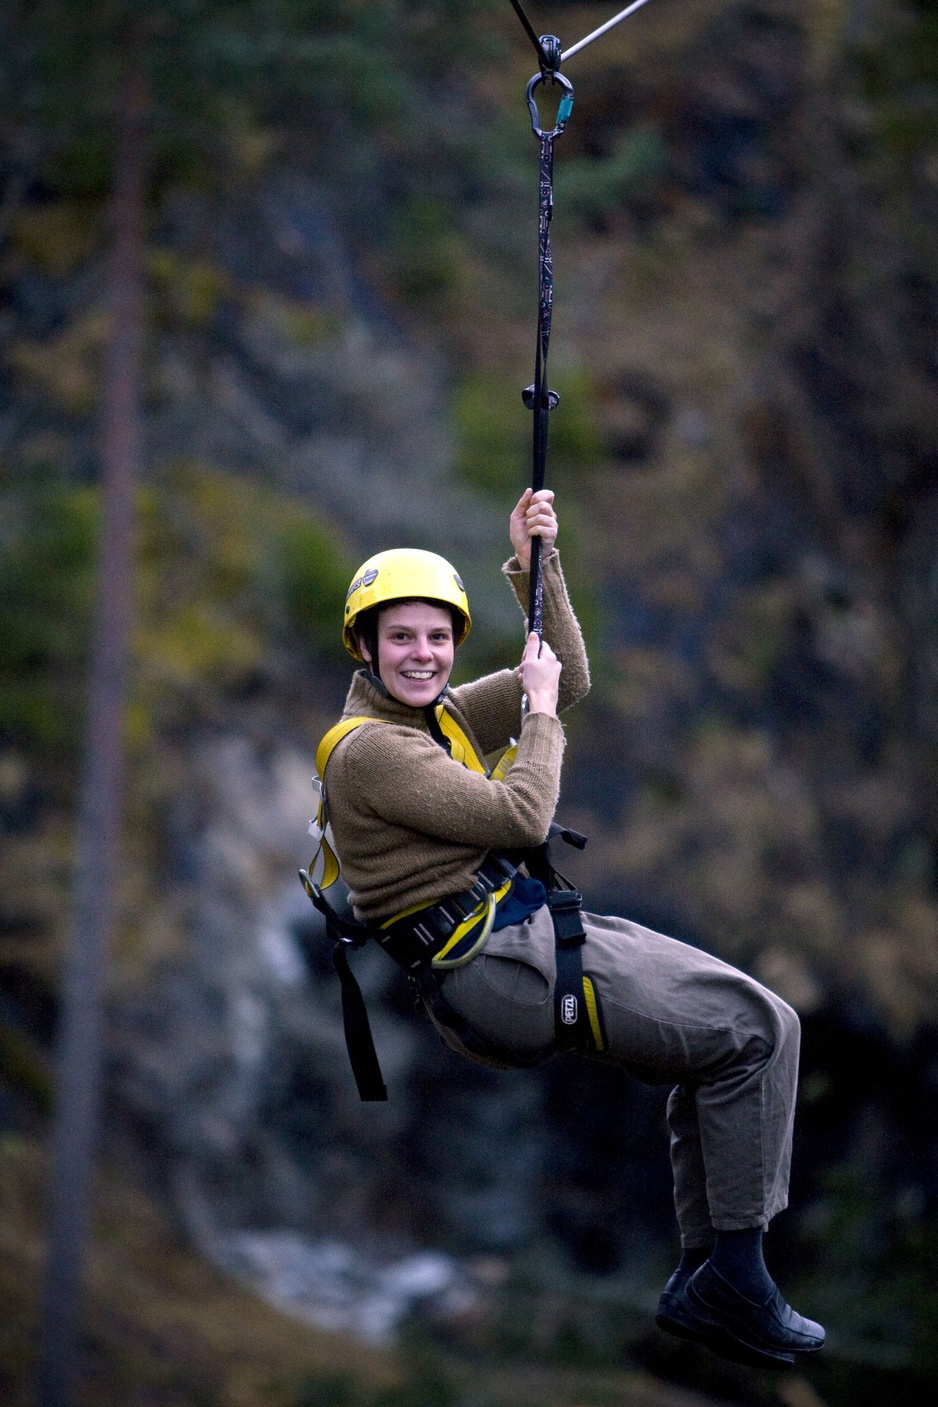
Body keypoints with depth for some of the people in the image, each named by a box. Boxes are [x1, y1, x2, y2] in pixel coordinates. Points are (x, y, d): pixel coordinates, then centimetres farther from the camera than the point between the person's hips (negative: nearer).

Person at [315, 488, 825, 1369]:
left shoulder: (435, 714, 15)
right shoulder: (370, 749, -13)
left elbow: (570, 681, 16)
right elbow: (519, 817, -16)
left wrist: (535, 566, 7)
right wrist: (539, 708, -2)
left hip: (530, 934, 10)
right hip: (498, 971, -10)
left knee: (719, 1034, 14)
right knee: (758, 1028, -10)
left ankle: (702, 1280, 12)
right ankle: (736, 1276, -6)